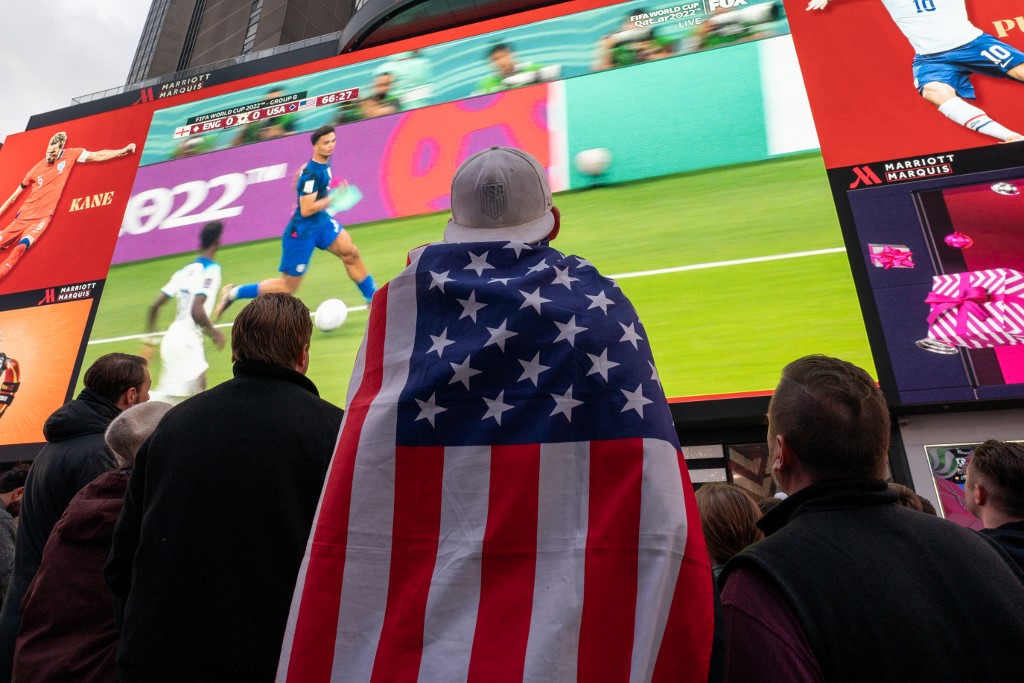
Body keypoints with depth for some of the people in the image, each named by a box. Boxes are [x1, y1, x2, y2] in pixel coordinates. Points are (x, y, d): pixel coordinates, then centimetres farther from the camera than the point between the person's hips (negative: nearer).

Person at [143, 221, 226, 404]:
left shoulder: (186, 270, 10)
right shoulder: (211, 270, -11)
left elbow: (155, 306, 9)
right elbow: (196, 311, -23)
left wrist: (149, 338, 19)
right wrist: (214, 332, -7)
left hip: (173, 337, 8)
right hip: (186, 342, -8)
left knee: (199, 385, 20)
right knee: (169, 398, -4)